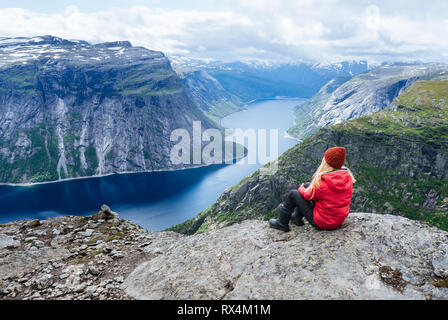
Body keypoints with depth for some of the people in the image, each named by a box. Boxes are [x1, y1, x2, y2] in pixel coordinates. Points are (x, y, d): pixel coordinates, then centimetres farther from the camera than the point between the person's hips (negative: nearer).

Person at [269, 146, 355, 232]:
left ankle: (282, 223, 23)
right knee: (308, 185, 15)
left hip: (322, 223, -7)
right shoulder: (348, 176, -10)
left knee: (293, 194, 5)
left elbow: (308, 195, -12)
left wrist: (301, 188, 11)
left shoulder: (323, 182, -29)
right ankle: (297, 217, 32)